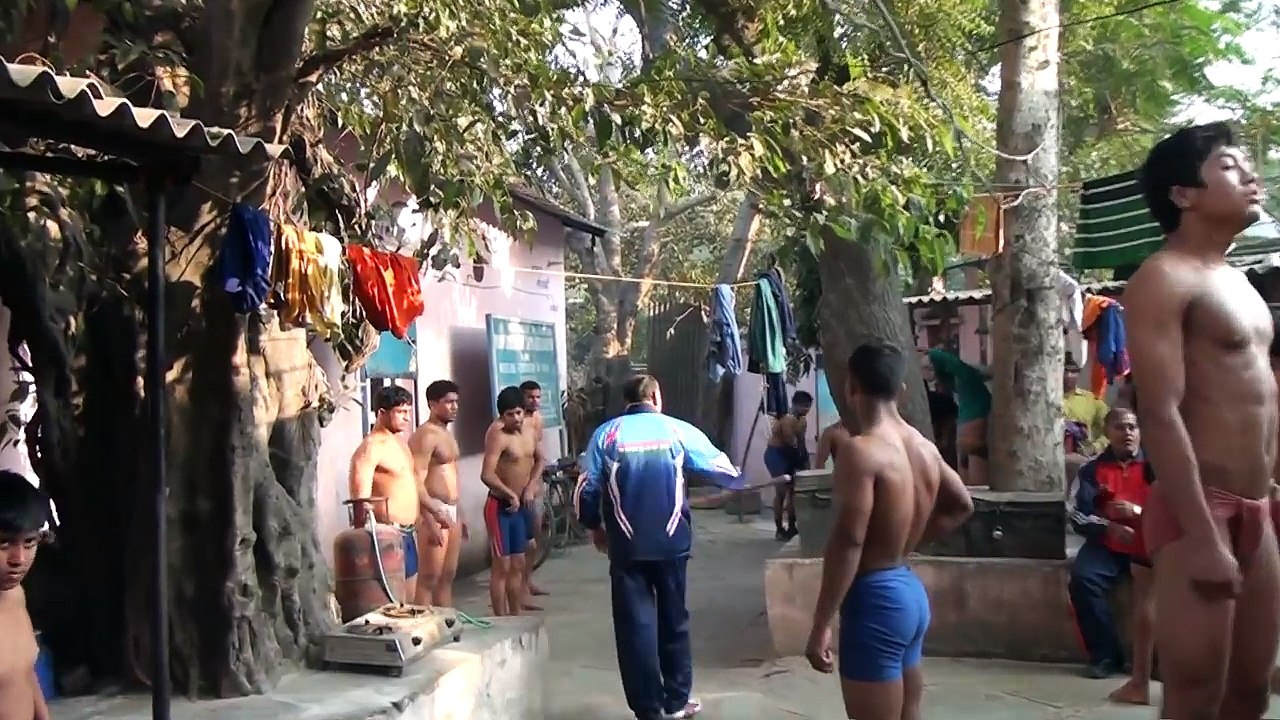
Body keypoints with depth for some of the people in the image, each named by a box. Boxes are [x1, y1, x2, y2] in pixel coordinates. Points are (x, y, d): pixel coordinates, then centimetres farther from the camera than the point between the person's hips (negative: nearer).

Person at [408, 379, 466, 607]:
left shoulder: (447, 434, 17)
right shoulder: (424, 436, -13)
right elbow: (417, 482, -20)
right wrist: (431, 521, -23)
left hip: (451, 511, 9)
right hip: (433, 512, -9)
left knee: (447, 577, 13)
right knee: (429, 578, -7)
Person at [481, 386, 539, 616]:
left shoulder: (528, 430, 4)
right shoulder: (498, 435, -20)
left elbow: (537, 459, 21)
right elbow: (487, 475, -29)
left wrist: (529, 487, 7)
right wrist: (511, 495, -20)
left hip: (520, 505, 8)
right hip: (500, 506, -8)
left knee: (518, 565, 14)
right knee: (502, 567, -4)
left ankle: (516, 616, 25)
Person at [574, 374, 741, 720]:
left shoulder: (606, 434, 0)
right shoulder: (678, 430, 1)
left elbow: (587, 489, -3)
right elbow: (721, 468, 10)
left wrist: (594, 527, 15)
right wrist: (741, 479, 33)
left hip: (627, 546, -1)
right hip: (672, 543, 1)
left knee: (636, 626, 6)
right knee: (673, 621, 16)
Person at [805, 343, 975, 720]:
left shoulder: (860, 450, -19)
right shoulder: (924, 447, 7)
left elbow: (848, 541, -23)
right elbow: (961, 506, 22)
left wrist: (820, 625, -19)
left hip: (876, 597, -9)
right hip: (910, 590, 9)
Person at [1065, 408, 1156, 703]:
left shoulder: (1155, 466, 4)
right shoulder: (1093, 469, 7)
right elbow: (1076, 514, 0)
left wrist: (1138, 511, -19)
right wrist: (1109, 527, -15)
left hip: (1150, 545, -1)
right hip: (1107, 544, 2)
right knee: (1082, 580, -25)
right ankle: (1105, 655, -11)